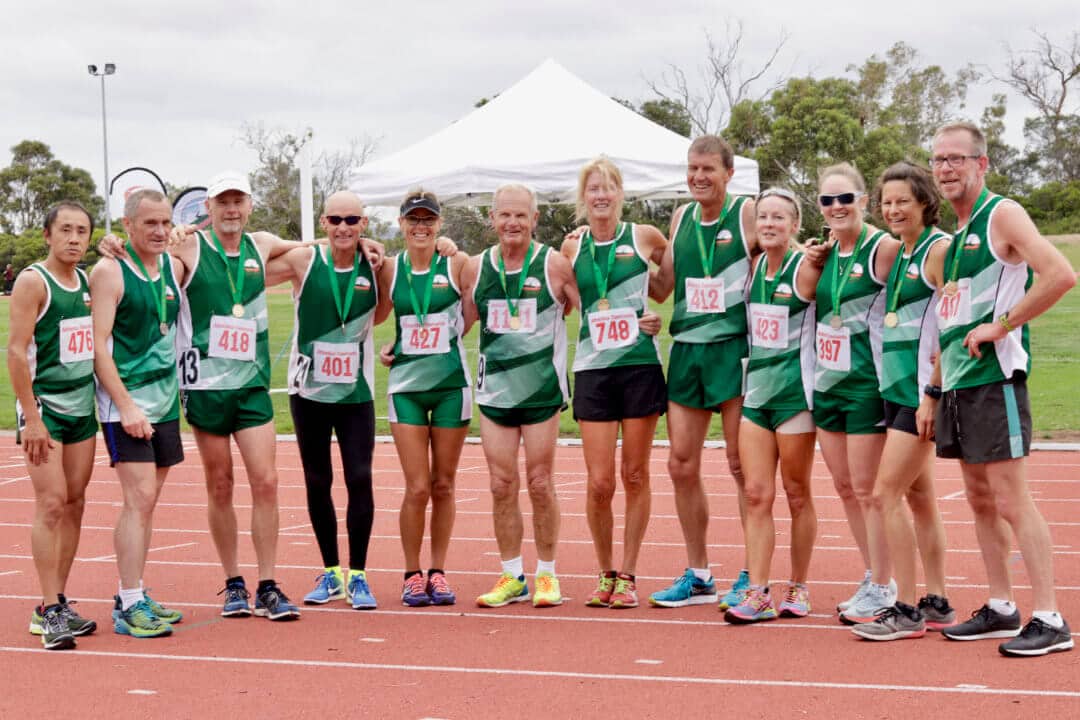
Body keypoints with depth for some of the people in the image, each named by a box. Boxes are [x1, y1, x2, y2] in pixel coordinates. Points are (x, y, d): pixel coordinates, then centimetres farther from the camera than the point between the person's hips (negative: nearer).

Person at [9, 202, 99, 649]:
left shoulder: (88, 281, 11)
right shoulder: (33, 281, -9)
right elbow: (17, 350, -13)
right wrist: (31, 417, -17)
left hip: (82, 406, 7)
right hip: (43, 406, -7)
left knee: (74, 503, 6)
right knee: (51, 503, -11)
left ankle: (56, 604, 14)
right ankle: (50, 612, -7)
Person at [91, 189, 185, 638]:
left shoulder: (173, 266, 9)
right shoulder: (110, 272, -9)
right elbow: (99, 345, -13)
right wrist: (126, 406, -18)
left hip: (165, 400, 7)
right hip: (126, 402, -7)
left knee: (145, 502, 10)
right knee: (139, 499, -12)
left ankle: (134, 596, 18)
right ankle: (129, 609, -8)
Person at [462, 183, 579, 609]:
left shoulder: (555, 265, -5)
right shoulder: (476, 268, 5)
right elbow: (458, 324, 15)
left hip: (542, 388, -3)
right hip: (494, 389, 3)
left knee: (540, 484, 2)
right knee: (502, 485, 3)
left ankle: (547, 575, 15)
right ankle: (512, 577, 14)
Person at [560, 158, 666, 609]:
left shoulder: (644, 237, 1)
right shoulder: (572, 247, 7)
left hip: (641, 365, -1)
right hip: (592, 370, 1)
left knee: (635, 475, 4)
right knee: (599, 482, -3)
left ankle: (627, 575, 15)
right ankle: (604, 574, 15)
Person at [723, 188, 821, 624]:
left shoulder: (806, 269, -10)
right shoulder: (755, 267, 8)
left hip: (795, 392, -6)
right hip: (756, 389, 6)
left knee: (797, 494, 4)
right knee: (756, 495, 1)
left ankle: (798, 589, 16)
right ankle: (757, 593, 1)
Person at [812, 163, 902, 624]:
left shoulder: (884, 248, -12)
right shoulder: (827, 252, 11)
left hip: (867, 383, -8)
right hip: (828, 380, 8)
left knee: (868, 490, -3)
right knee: (845, 488, 12)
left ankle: (882, 590, 7)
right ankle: (873, 579, 24)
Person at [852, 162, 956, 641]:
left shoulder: (939, 249, -11)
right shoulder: (901, 255, 15)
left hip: (922, 391, -9)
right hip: (896, 388, 9)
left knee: (886, 493, -11)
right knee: (919, 496, 12)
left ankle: (906, 610, -5)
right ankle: (936, 604, 20)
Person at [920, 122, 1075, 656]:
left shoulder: (1002, 216, -8)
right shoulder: (954, 237, 18)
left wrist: (1002, 325, -18)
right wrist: (931, 393, 20)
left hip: (995, 377, -9)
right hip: (956, 384, 9)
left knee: (1011, 501, -10)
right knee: (980, 502, 12)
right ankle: (1000, 609, 20)